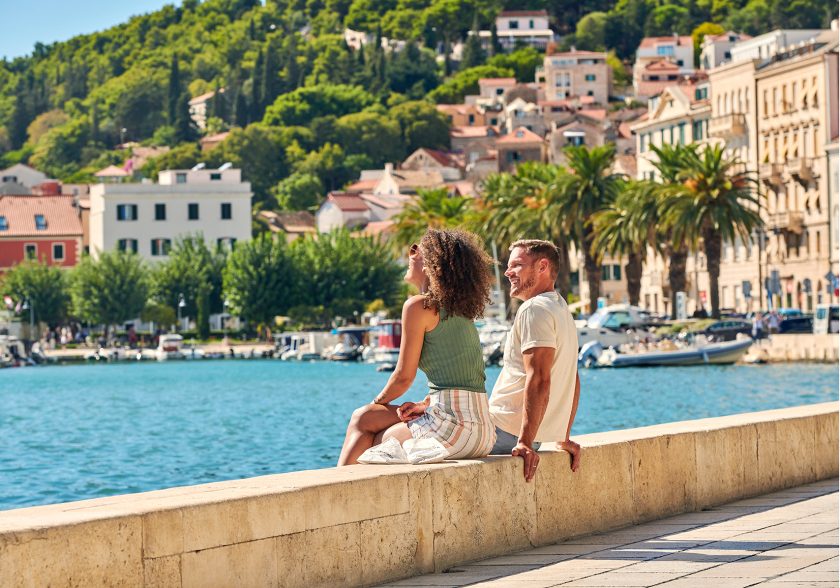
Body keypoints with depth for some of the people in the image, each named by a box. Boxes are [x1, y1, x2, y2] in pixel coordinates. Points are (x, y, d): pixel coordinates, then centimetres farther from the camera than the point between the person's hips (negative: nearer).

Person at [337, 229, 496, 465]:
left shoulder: (419, 306, -6)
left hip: (451, 425, -8)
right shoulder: (459, 310, 19)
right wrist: (426, 404, 9)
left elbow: (404, 376, -4)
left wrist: (379, 402, 14)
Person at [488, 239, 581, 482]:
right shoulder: (562, 310, 19)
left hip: (506, 432, -10)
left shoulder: (535, 308, -13)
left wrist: (525, 442, -28)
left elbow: (539, 380, -24)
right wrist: (564, 438, 24)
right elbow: (573, 382, 24)